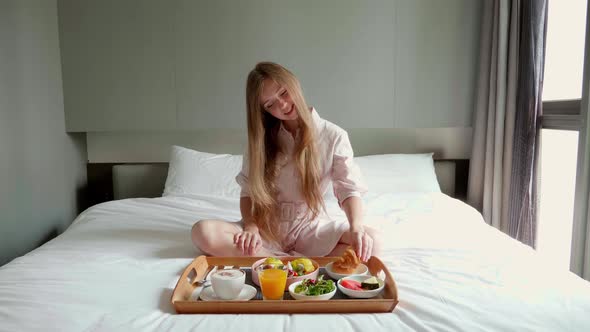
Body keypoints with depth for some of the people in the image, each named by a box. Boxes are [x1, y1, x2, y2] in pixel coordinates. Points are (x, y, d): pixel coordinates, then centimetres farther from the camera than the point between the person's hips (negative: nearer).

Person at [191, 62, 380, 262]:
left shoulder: (333, 136, -4)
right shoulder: (262, 138, 3)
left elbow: (350, 188, -13)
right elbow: (249, 191, 0)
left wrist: (356, 227, -32)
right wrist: (251, 228, -20)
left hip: (311, 226, -1)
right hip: (268, 227, 1)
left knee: (371, 241, -29)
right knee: (202, 232, -25)